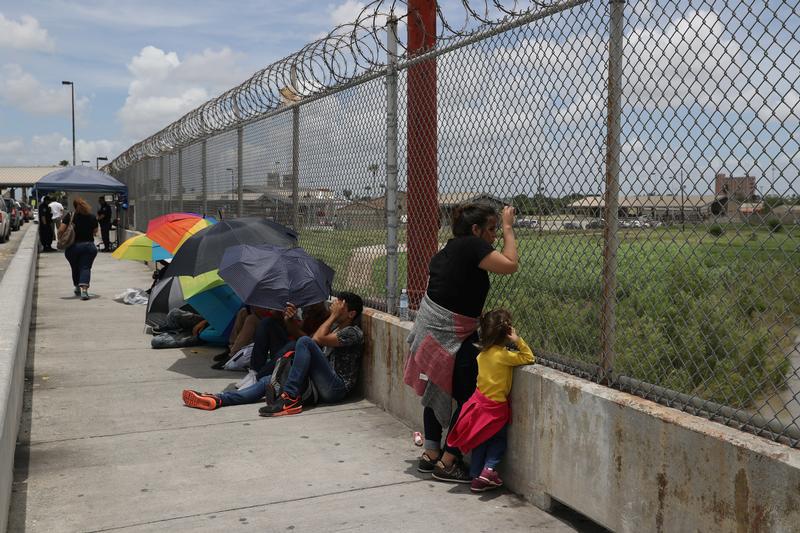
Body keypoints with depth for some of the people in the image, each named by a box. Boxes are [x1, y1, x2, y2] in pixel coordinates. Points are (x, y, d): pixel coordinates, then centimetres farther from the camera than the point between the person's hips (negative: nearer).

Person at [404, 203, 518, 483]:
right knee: (469, 398, -2)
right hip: (451, 336, -10)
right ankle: (447, 462, 4)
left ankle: (430, 454, 26)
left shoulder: (446, 250, 15)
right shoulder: (472, 245, -13)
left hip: (429, 326, 10)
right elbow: (510, 264, -20)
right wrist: (508, 228, -7)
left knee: (438, 393, 18)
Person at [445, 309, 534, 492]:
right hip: (495, 407, -6)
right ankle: (489, 468, -2)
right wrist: (518, 341, -18)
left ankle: (476, 476, 18)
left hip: (479, 401, 6)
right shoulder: (503, 355, -20)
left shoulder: (483, 353, 0)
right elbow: (529, 358, -15)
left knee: (481, 442, 17)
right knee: (499, 440, 15)